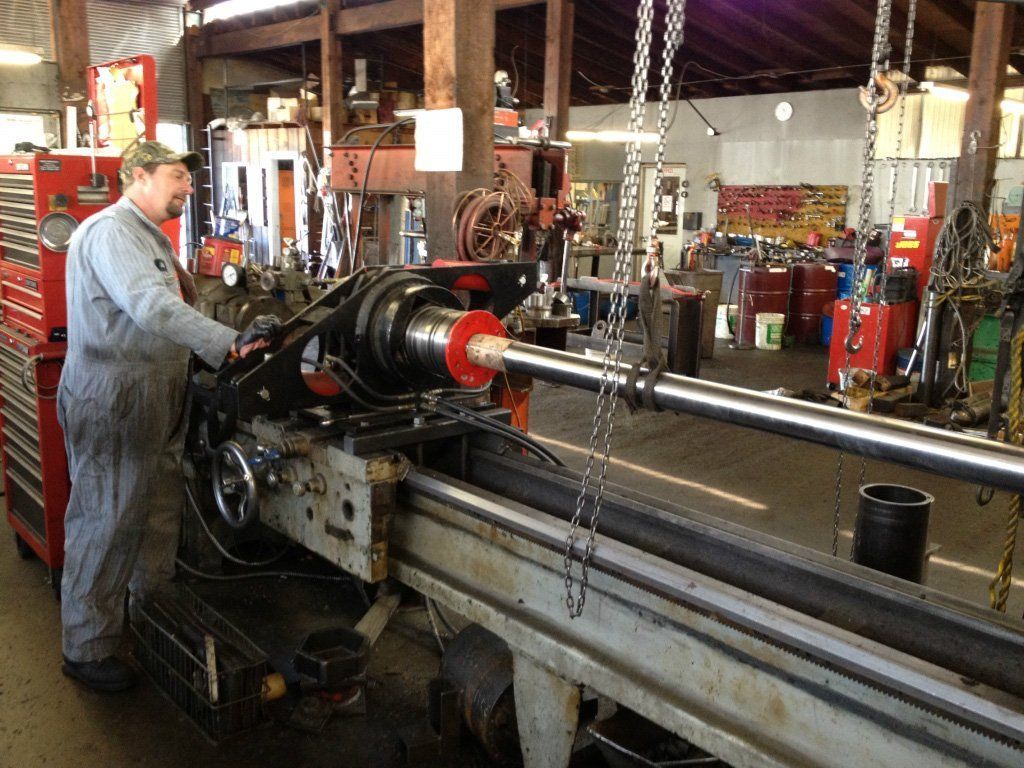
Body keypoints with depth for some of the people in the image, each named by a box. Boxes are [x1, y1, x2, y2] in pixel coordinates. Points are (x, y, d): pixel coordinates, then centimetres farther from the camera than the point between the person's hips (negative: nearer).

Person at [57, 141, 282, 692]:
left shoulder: (149, 237, 20)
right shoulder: (110, 232, -16)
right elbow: (152, 307, -31)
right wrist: (230, 343, -40)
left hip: (155, 406, 10)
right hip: (111, 406, -10)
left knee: (158, 517, 18)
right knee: (105, 528, -1)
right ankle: (86, 651, 13)